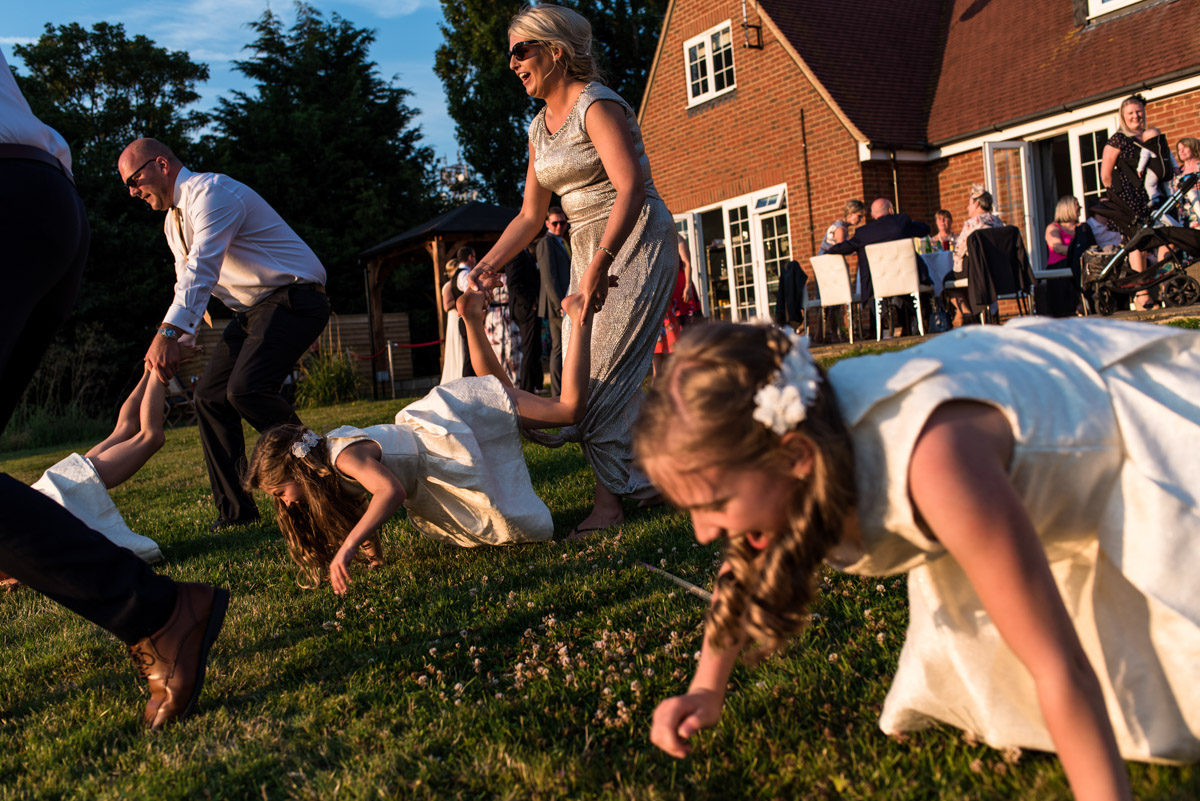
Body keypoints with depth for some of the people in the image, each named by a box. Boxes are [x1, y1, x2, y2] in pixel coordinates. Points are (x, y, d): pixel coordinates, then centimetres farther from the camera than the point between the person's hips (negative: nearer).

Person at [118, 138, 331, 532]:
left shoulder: (211, 192, -15)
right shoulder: (174, 220, 17)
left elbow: (202, 267, -28)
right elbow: (186, 281, 18)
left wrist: (169, 332, -39)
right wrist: (169, 348, 4)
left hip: (293, 299, -10)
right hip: (252, 310, 10)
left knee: (246, 389, -26)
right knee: (210, 397, 5)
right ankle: (234, 508, 13)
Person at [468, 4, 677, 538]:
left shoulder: (597, 105, -12)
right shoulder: (539, 128, 14)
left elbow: (631, 187, -25)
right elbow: (530, 216, 16)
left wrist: (600, 263, -34)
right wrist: (486, 267, 5)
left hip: (637, 239, -9)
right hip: (587, 248, 9)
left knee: (607, 367, -15)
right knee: (580, 364, 4)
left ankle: (611, 496, -11)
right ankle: (645, 478, 14)